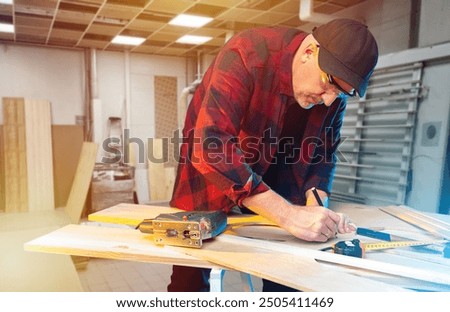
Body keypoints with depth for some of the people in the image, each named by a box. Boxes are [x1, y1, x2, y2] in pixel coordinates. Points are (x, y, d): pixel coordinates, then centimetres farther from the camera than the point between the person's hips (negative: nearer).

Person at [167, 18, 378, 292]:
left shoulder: (334, 95, -11)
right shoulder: (246, 56, -29)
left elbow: (322, 154, -1)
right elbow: (210, 148, -39)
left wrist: (317, 205, -21)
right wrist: (288, 214, -42)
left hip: (274, 184, 4)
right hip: (210, 181, -3)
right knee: (192, 273, 1)